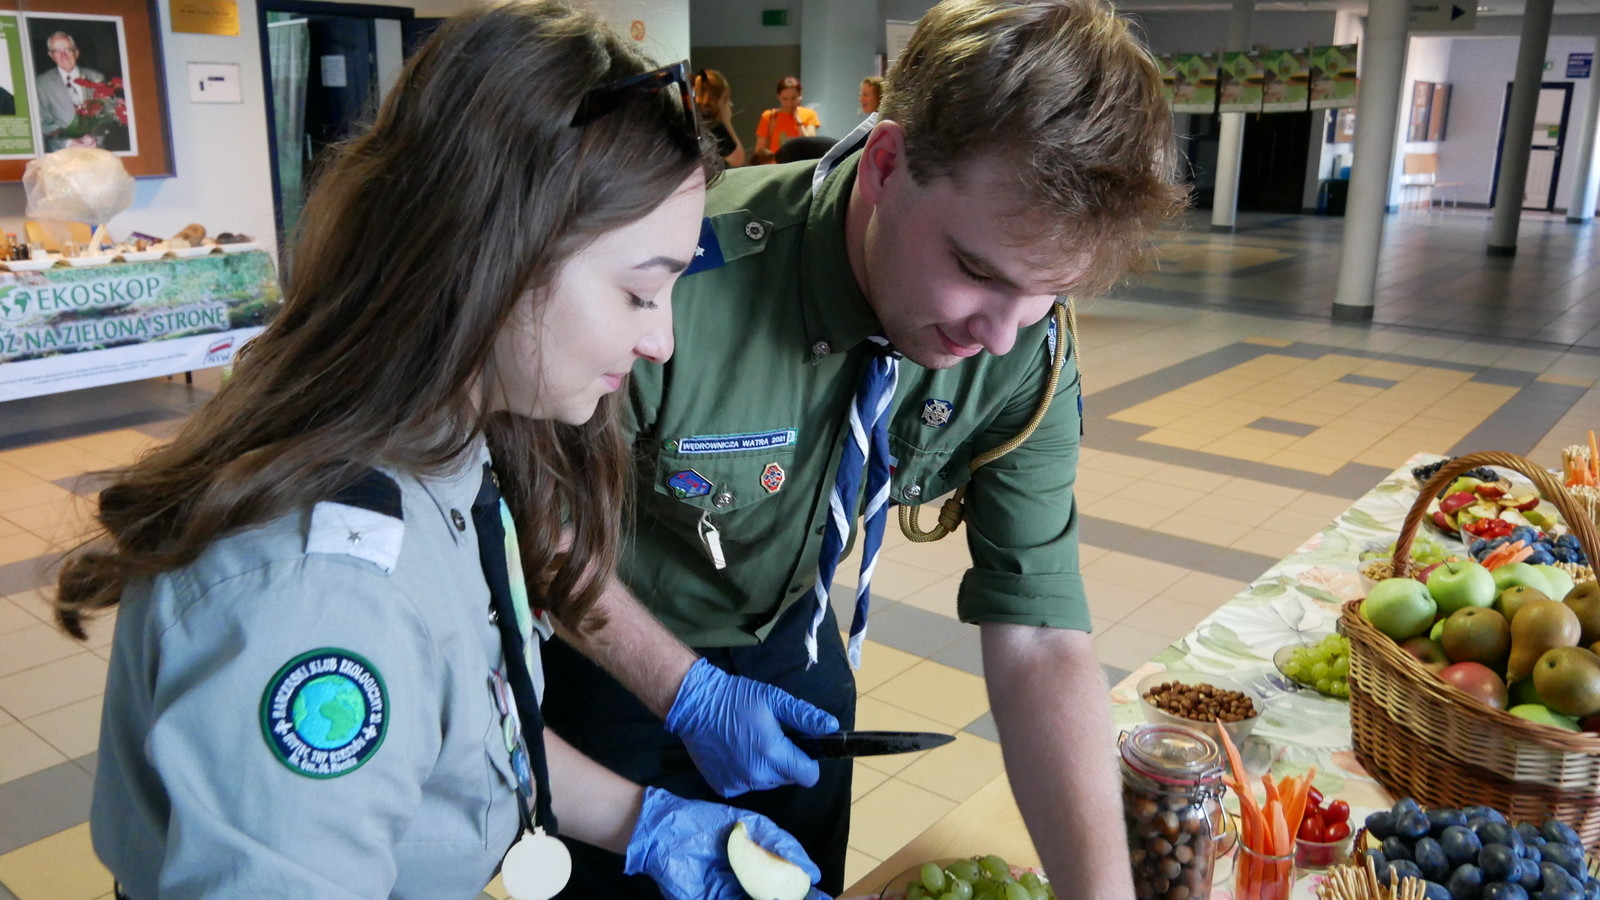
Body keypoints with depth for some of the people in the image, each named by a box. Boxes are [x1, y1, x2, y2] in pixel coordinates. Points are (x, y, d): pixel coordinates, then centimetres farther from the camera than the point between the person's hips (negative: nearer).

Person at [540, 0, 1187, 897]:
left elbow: (1040, 639, -20)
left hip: (793, 642, 4)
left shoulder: (1029, 354, -22)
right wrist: (688, 692, -21)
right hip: (615, 652, -3)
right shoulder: (672, 287, -36)